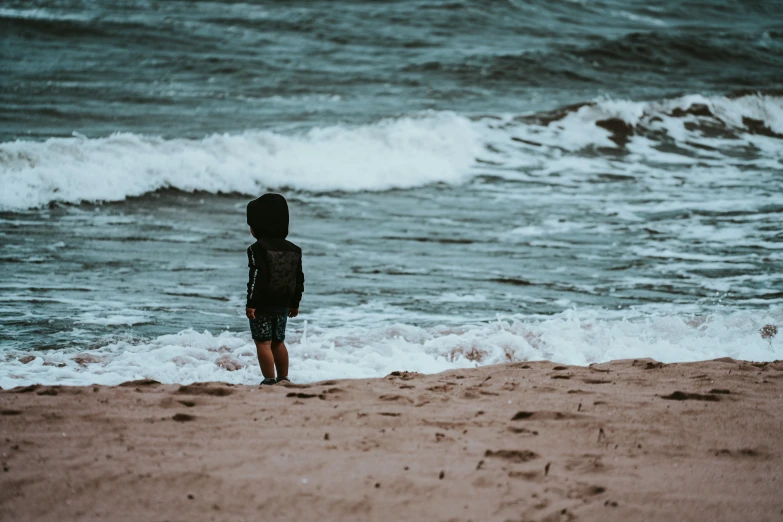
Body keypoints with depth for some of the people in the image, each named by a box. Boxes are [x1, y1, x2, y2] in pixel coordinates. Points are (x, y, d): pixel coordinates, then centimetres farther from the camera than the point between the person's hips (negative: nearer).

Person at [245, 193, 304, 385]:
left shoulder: (258, 249, -12)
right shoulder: (293, 249, 10)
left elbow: (257, 277, -20)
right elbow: (299, 278, 13)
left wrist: (251, 303, -18)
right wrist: (295, 303, 21)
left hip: (262, 305, -7)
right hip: (283, 304, 7)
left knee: (263, 342, -3)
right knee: (278, 342, 17)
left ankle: (269, 379, -7)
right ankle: (283, 378, 19)